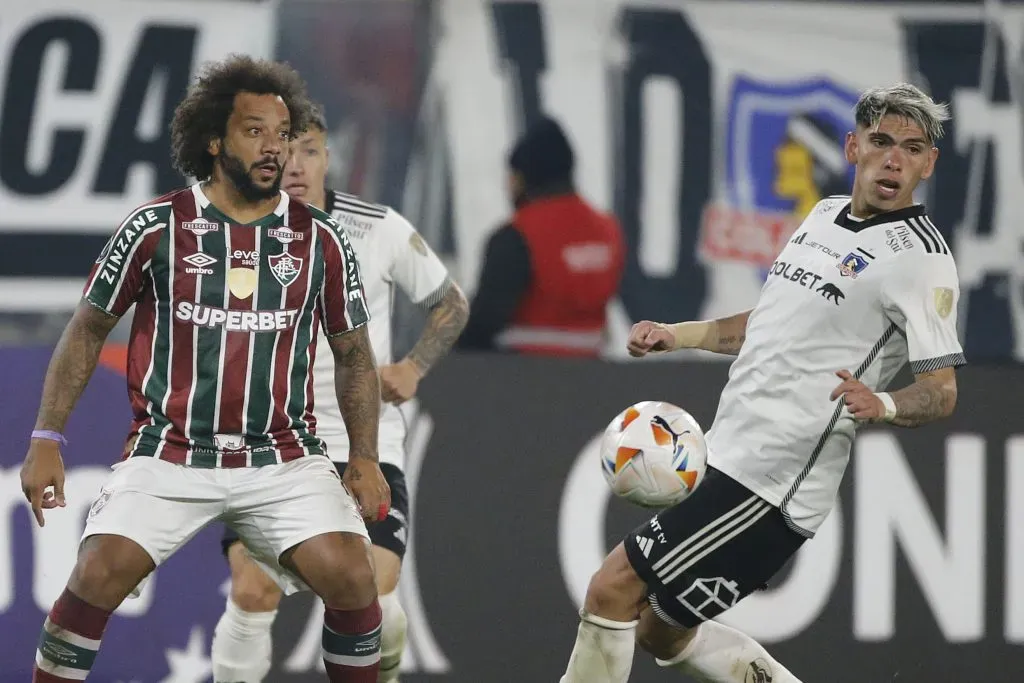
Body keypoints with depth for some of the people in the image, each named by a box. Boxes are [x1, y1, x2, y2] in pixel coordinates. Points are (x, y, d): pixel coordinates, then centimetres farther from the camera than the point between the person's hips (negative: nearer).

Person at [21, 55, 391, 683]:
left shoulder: (321, 240, 5)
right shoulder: (156, 227, 0)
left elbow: (354, 353, 15)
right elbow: (88, 330, 8)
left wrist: (365, 458, 6)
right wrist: (47, 441, 2)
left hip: (284, 460, 2)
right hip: (168, 457, -1)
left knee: (351, 575, -19)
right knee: (100, 575, -22)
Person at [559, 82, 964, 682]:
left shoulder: (920, 257, -12)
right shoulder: (826, 215, 13)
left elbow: (941, 391, -14)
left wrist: (881, 404, -34)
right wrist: (679, 335, 20)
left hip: (771, 489, -9)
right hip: (727, 455, 9)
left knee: (613, 590, -12)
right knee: (661, 632, 16)